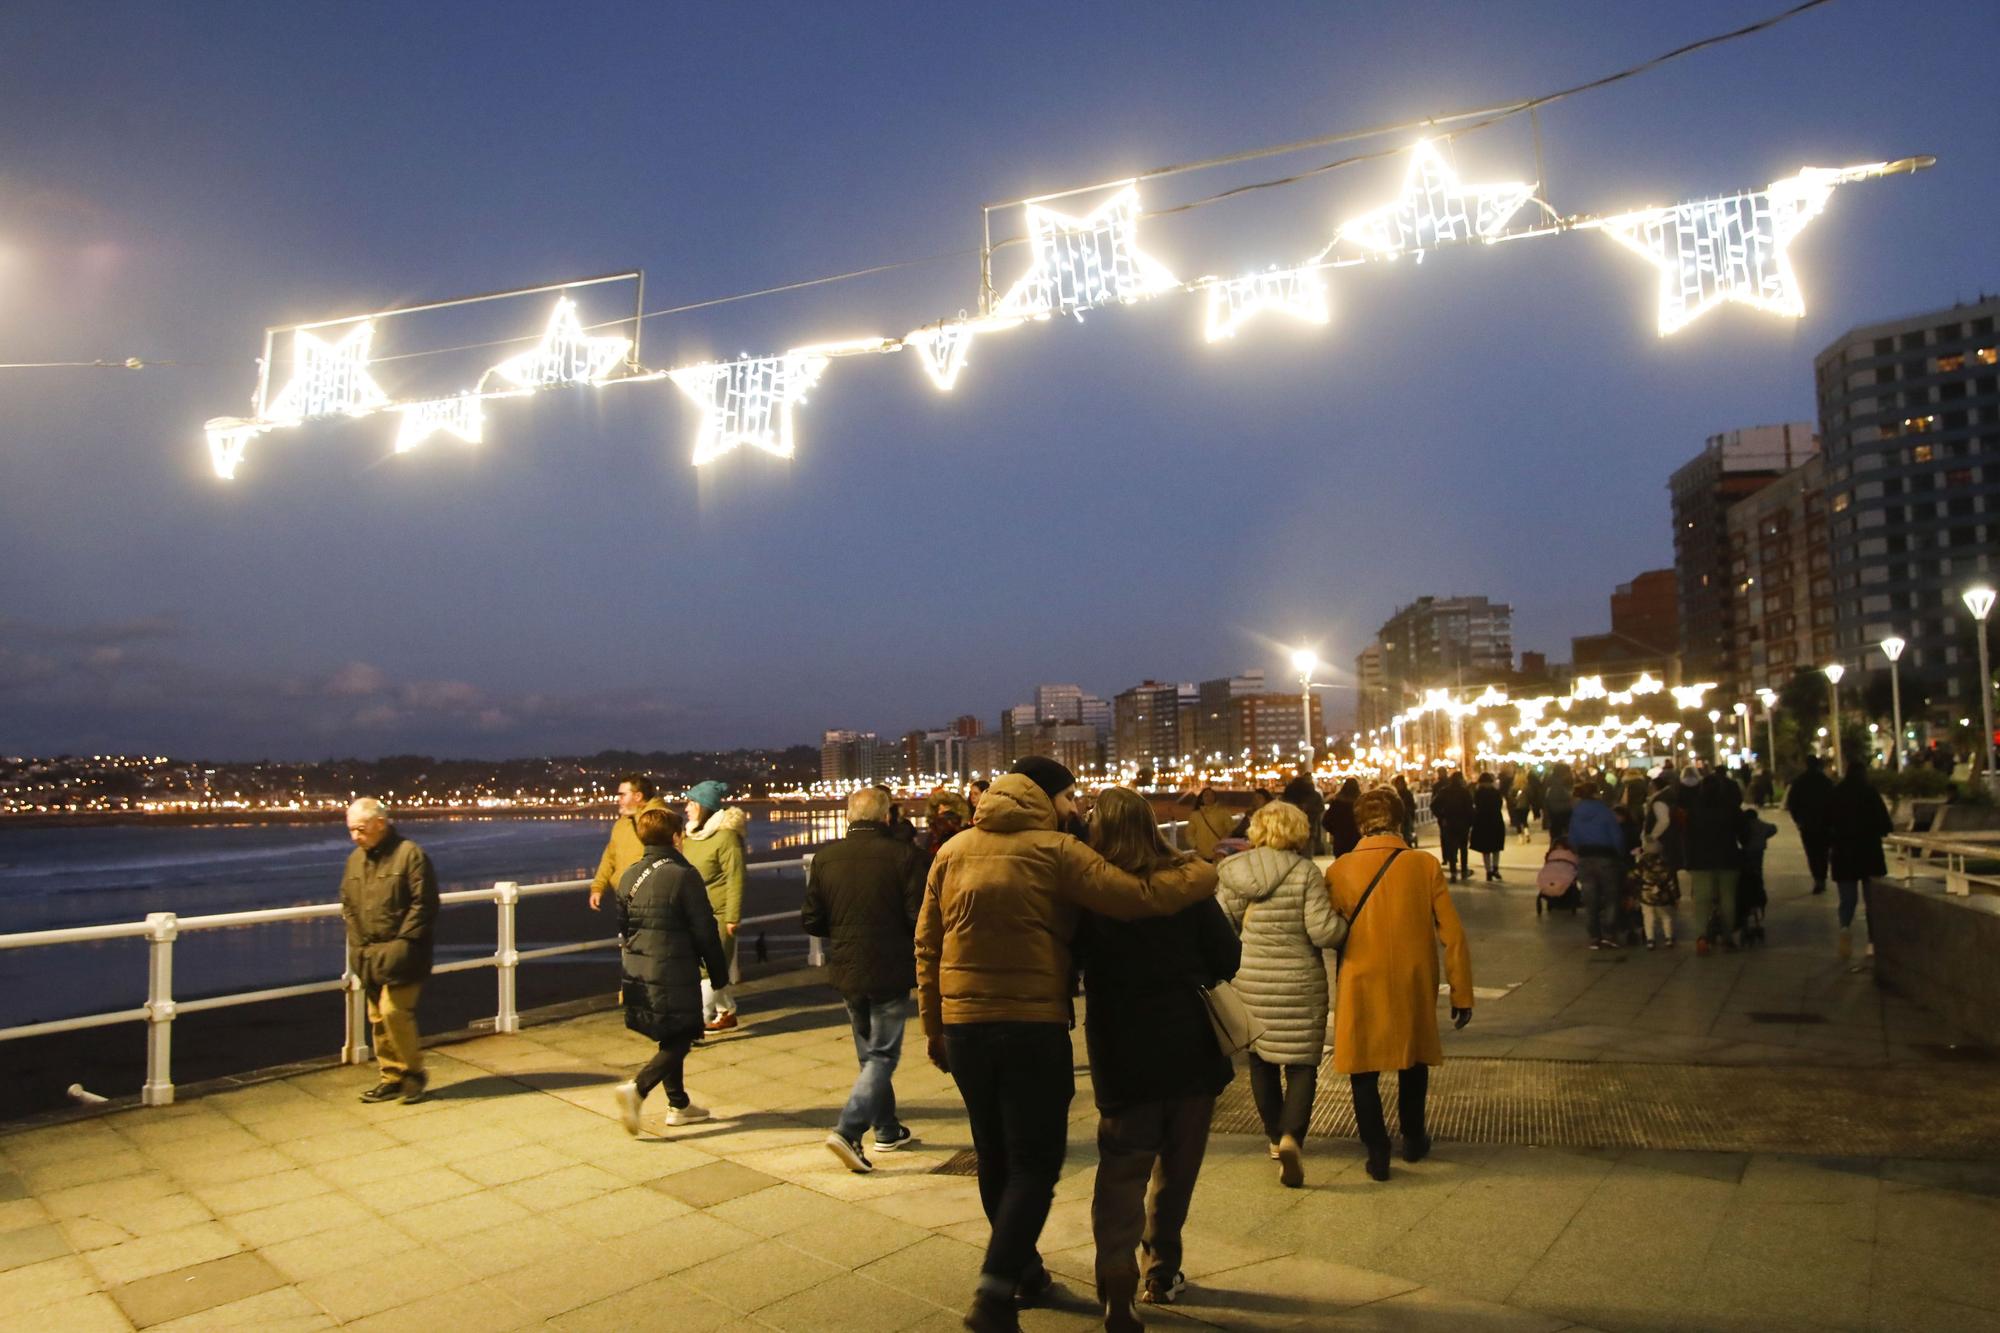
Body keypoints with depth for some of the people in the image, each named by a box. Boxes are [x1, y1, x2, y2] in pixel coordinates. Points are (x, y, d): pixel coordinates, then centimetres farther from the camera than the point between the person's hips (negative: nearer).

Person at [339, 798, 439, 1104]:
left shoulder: (409, 854, -11)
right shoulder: (355, 859, 11)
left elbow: (424, 904, -13)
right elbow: (348, 905, 18)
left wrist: (402, 943, -16)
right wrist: (357, 944, 6)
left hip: (400, 954, -7)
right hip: (369, 956, 7)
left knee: (394, 1011, -13)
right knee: (377, 1019, 11)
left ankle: (414, 1072, 5)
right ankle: (391, 1078, 23)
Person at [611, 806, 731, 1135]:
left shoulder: (629, 875, 8)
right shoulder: (683, 875, -14)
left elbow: (622, 930, 14)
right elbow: (704, 932, -11)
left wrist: (625, 977, 23)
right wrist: (719, 973, -1)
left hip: (639, 974, 8)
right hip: (674, 975, -7)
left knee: (670, 1040, 18)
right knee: (679, 1041, 3)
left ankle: (679, 1105, 25)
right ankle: (636, 1088, -15)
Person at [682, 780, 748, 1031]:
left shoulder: (726, 836, -15)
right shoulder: (692, 835, 12)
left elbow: (735, 879, -17)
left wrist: (732, 917, -19)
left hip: (717, 914, -8)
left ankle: (698, 1020, -6)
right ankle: (727, 1012, 27)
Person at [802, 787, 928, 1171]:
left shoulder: (825, 857, -2)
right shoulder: (905, 856, -14)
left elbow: (811, 921, 1)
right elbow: (920, 919, -15)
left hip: (846, 970, 5)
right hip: (890, 971, -5)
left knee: (869, 1053, 20)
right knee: (883, 1055, 5)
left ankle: (888, 1131, 29)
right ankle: (848, 1129, -9)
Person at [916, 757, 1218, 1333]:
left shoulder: (952, 851, 7)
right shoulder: (1053, 850, -8)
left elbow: (927, 946, 9)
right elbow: (1137, 897, -16)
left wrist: (933, 1027, 16)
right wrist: (1201, 875, 0)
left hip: (962, 1025, 5)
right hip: (1034, 1026, -5)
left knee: (995, 1156, 19)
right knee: (1034, 1163, 4)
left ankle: (1023, 1269, 35)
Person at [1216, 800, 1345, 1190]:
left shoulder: (1233, 872, -2)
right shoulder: (1304, 872, -12)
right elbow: (1324, 932, -16)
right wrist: (1345, 923, 5)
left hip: (1248, 982, 4)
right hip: (1298, 984, -3)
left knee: (1260, 1061, 19)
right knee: (1301, 1062, 5)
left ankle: (1275, 1137, 32)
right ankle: (1291, 1136, -14)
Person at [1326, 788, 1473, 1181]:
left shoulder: (1339, 870, -8)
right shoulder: (1425, 865, -7)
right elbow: (1453, 935, -7)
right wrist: (1462, 994, 2)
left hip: (1361, 986, -2)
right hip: (1415, 984, 2)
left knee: (1364, 1068, 12)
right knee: (1415, 1057, 24)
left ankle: (1378, 1152, 8)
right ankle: (1413, 1139, 36)